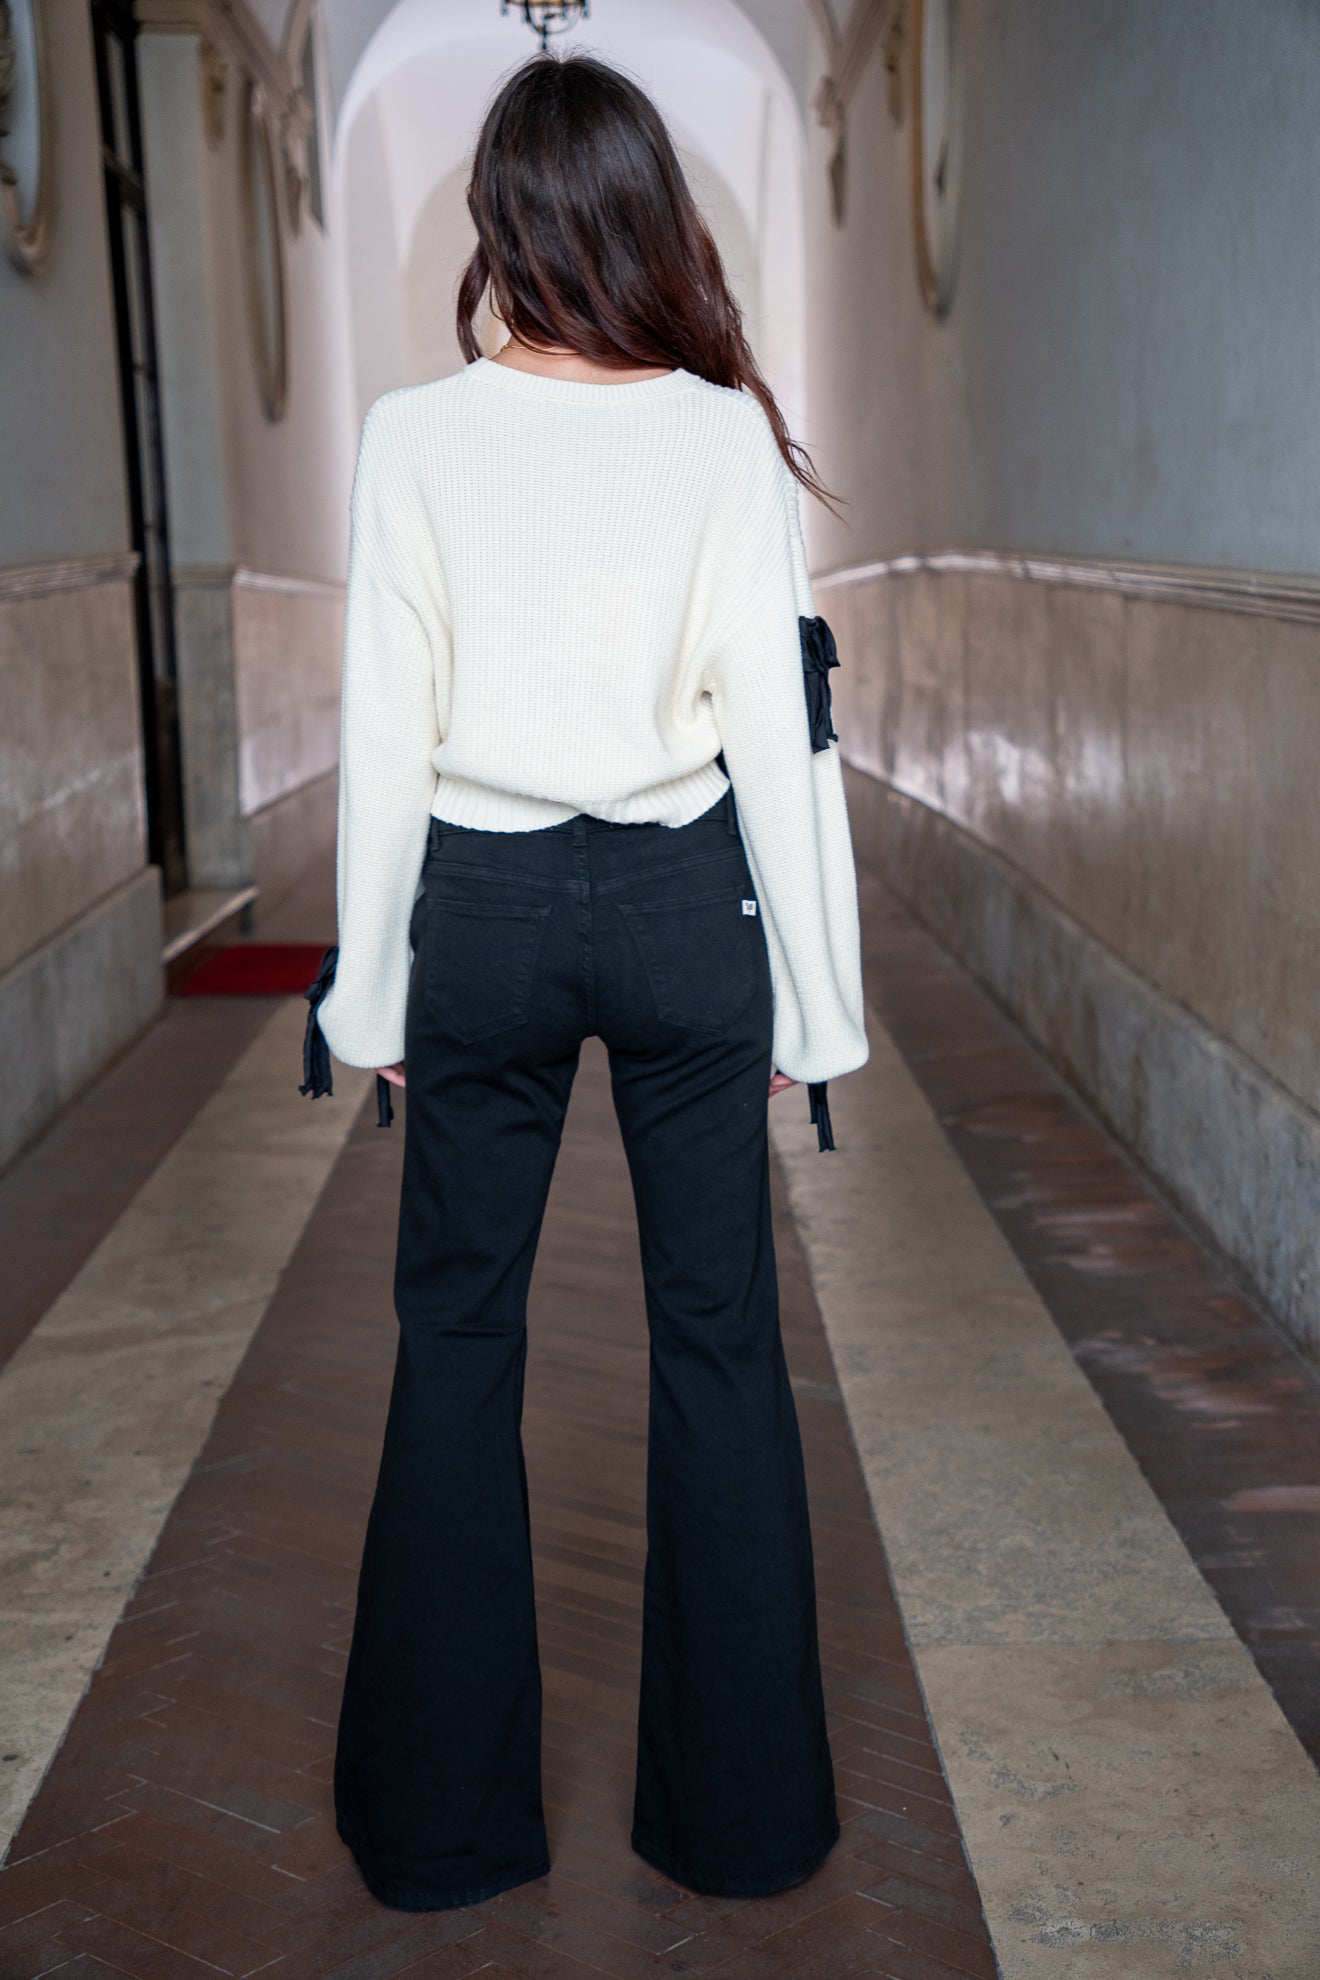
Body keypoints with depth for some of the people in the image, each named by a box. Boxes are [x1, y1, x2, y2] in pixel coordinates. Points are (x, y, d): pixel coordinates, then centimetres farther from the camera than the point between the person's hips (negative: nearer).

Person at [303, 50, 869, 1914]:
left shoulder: (416, 436, -6)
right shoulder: (727, 434, -6)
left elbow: (385, 732, -4)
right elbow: (776, 730, -6)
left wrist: (370, 985, 5)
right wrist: (818, 996, 2)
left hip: (485, 910, 0)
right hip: (682, 904, 0)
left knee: (458, 1333, 12)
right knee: (719, 1335, 9)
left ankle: (443, 1813, 23)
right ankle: (742, 1808, 21)